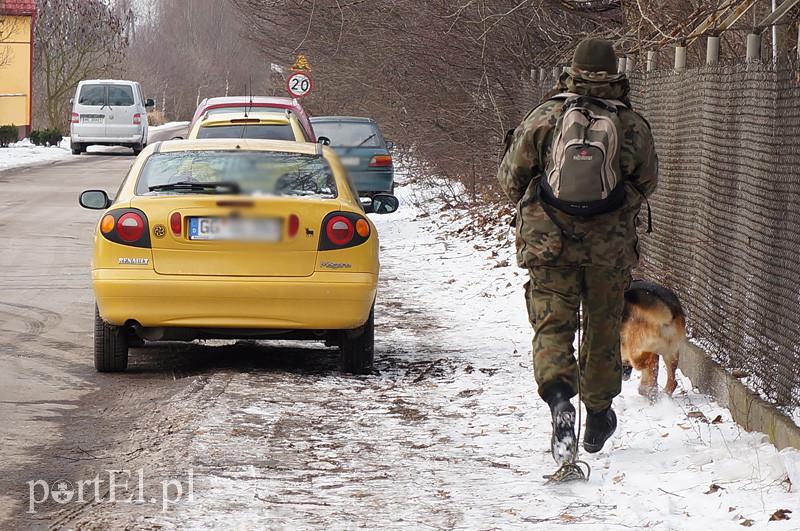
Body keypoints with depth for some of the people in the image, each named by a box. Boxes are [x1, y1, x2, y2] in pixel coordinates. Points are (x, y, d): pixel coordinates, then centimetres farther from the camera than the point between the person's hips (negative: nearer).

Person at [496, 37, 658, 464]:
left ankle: (559, 397, -26)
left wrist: (533, 208, 26)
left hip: (548, 242, -1)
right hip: (610, 246, 1)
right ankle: (598, 416, 28)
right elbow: (646, 183, 13)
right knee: (602, 329, 16)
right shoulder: (632, 126, -1)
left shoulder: (544, 118, -2)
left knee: (552, 326, 0)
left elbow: (510, 177, 6)